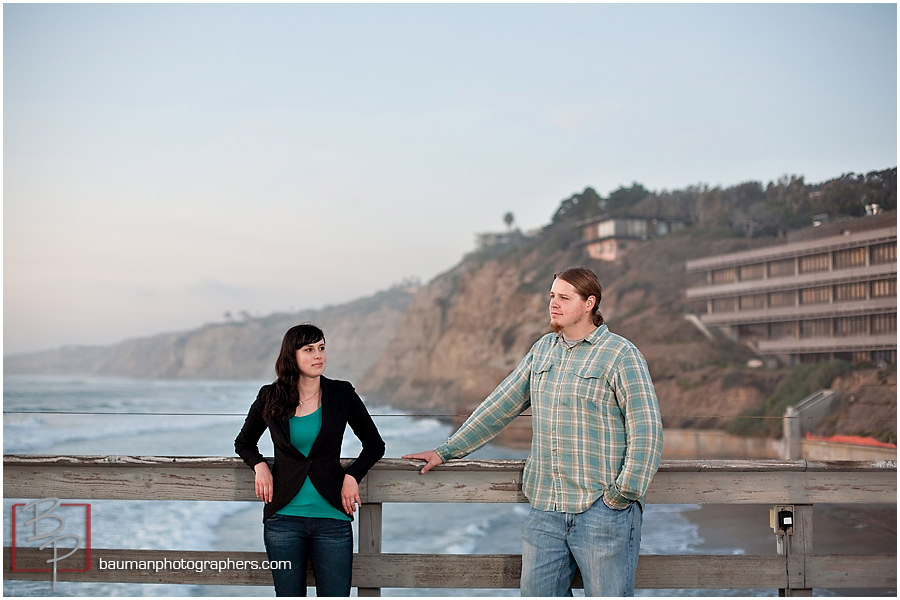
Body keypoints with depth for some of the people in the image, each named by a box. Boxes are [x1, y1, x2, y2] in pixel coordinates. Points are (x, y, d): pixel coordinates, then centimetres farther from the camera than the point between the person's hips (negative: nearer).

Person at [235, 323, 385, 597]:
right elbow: (244, 442, 20)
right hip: (284, 519, 1)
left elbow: (374, 445, 10)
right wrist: (260, 465, 0)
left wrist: (352, 476, -6)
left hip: (332, 519, 0)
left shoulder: (341, 394, 0)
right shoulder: (270, 397, 2)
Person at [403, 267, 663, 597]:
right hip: (546, 510, 6)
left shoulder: (621, 354, -4)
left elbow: (646, 429, -9)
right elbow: (500, 406, 19)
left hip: (602, 511, -5)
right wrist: (447, 451, 18)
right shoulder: (542, 350, 15)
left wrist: (624, 493, -14)